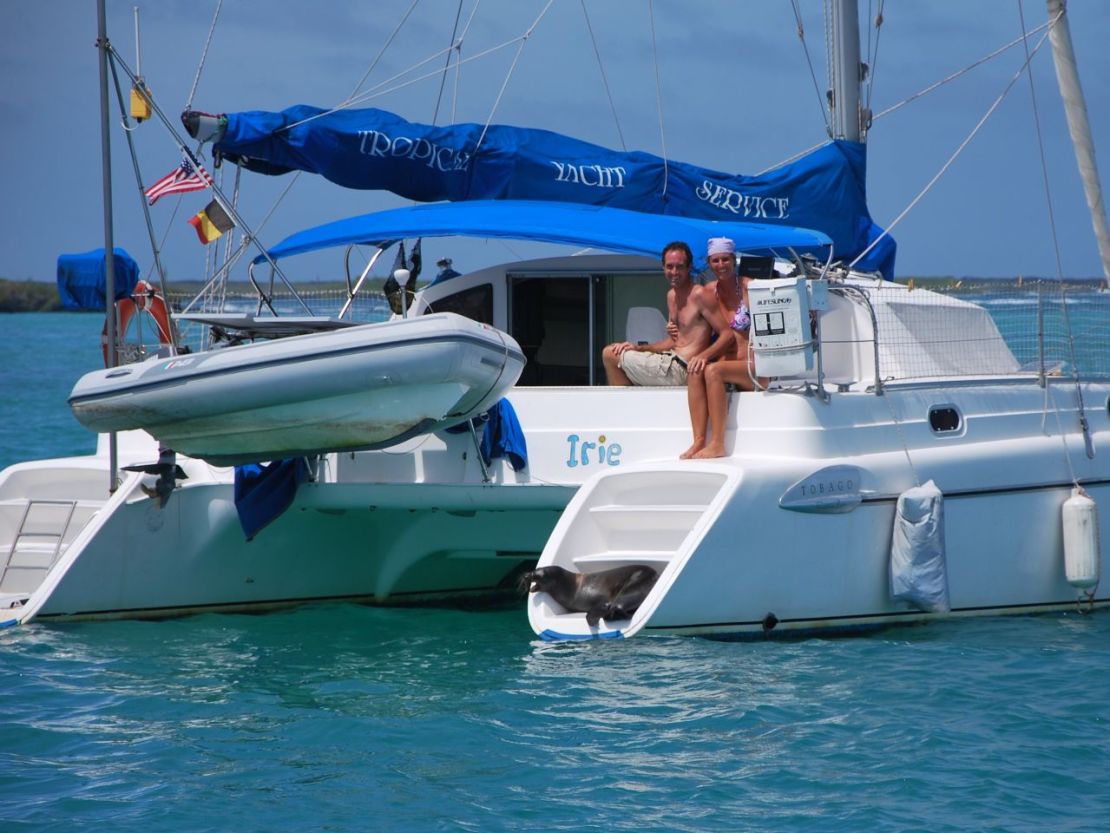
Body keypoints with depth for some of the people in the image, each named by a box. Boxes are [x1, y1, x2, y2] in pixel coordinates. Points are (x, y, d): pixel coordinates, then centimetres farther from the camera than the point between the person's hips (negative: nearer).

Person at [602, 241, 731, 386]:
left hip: (679, 370, -10)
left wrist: (703, 356, -31)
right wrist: (639, 348, 4)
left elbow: (727, 334, -15)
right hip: (670, 361, 10)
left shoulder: (700, 295, -12)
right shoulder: (672, 295, 15)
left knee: (610, 355, -6)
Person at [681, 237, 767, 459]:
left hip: (755, 368, -5)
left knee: (713, 371, -30)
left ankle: (717, 445, -30)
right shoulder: (710, 291, 9)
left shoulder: (749, 288, -6)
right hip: (727, 363, 5)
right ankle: (698, 442, -31)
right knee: (695, 372, -25)